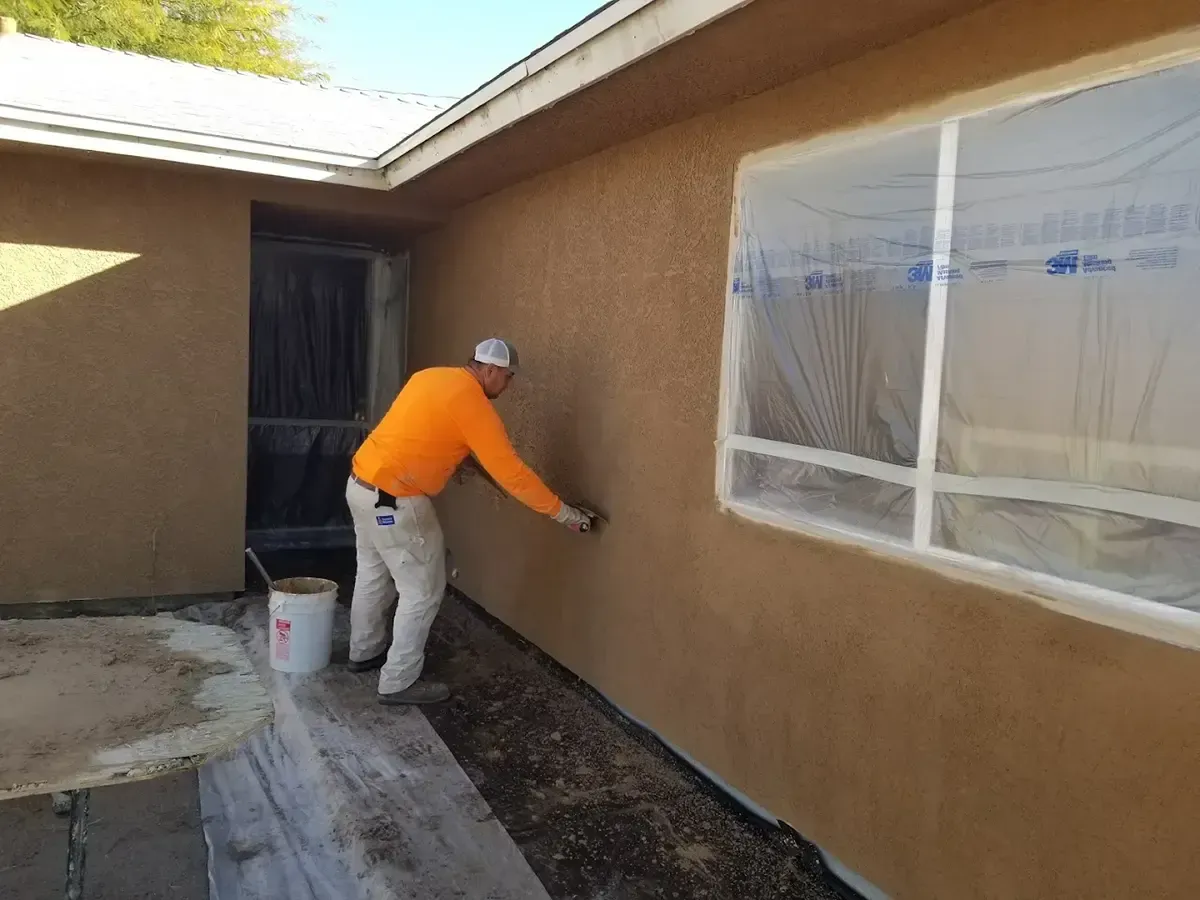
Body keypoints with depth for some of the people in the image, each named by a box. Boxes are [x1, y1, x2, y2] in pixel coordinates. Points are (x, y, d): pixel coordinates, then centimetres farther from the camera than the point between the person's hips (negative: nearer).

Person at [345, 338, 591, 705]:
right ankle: (398, 682, 12)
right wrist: (561, 512, -11)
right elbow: (511, 472, -18)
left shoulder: (429, 376, 9)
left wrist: (458, 461, 29)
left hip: (361, 484, 10)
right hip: (394, 500, -9)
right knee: (423, 590, 4)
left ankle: (365, 652, 43)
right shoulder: (472, 404, -16)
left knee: (373, 574, 25)